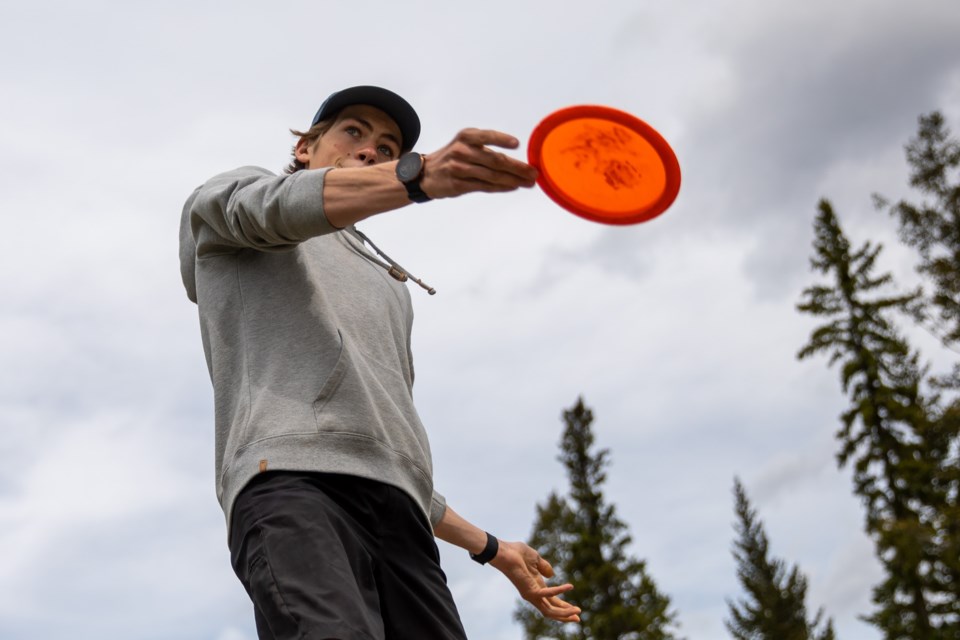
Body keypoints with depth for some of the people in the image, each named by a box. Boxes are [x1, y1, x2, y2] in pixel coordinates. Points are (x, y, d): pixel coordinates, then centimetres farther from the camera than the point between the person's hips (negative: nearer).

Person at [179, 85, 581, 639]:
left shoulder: (387, 285, 39)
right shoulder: (231, 195, 25)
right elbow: (280, 205, -3)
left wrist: (491, 549, 36)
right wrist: (420, 176, -22)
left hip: (398, 509, 6)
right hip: (289, 474, -6)